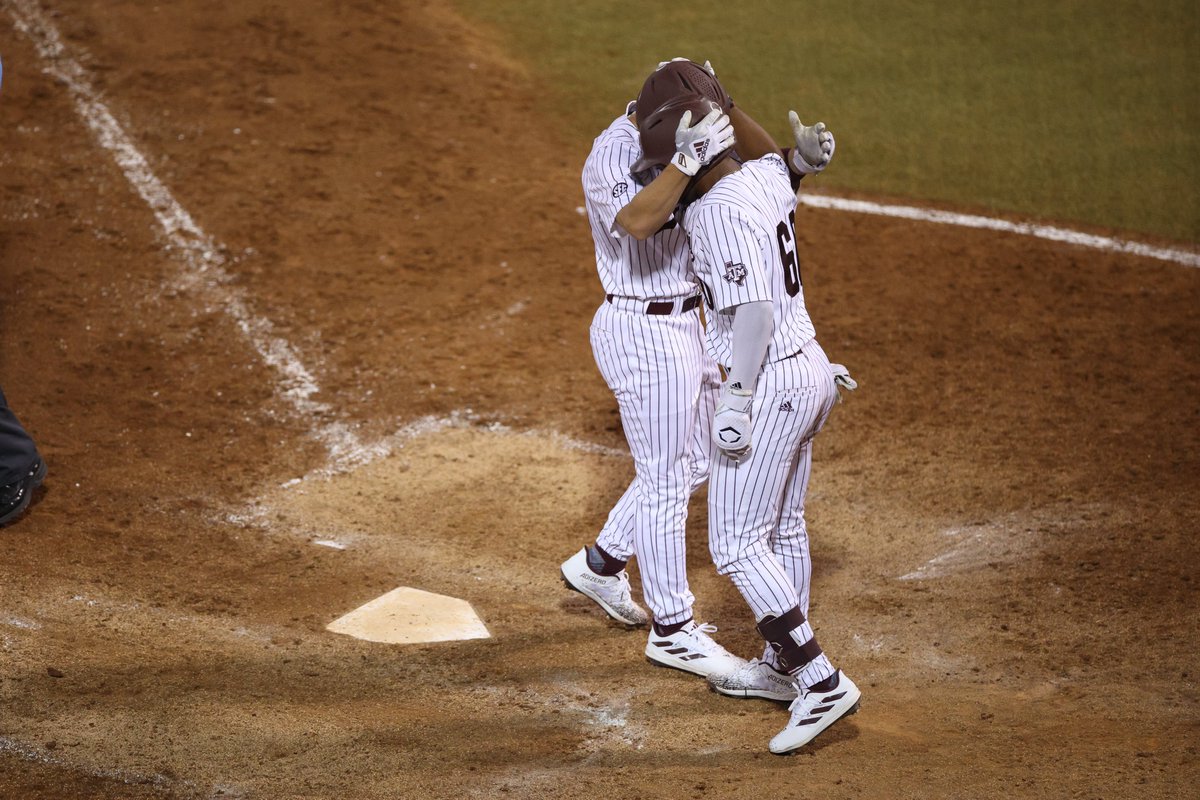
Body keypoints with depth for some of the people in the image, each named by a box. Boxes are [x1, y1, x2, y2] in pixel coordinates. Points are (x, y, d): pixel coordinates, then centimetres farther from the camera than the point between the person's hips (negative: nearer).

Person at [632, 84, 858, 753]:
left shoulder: (721, 213, -21)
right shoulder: (765, 175, 5)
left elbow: (754, 309, -27)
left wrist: (737, 399, -27)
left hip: (770, 380, -10)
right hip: (809, 368, 10)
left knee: (737, 543, -6)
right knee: (782, 529, 21)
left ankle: (822, 684, -9)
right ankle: (784, 667, 34)